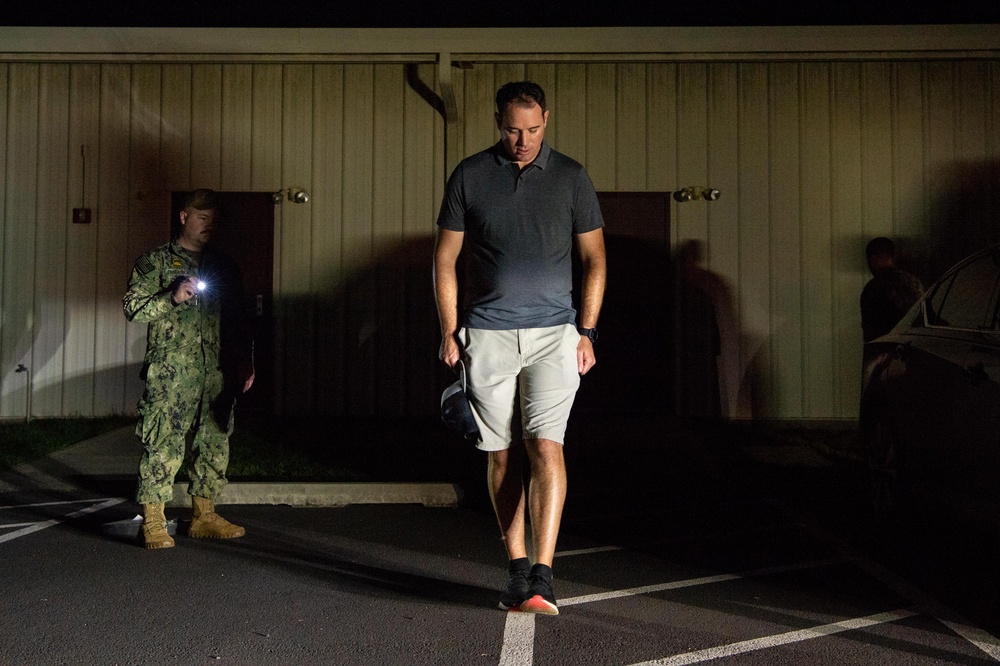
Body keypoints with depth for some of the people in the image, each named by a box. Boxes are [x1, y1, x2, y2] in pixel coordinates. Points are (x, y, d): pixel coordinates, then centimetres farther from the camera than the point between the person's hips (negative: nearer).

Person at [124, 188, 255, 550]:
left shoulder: (224, 266, 18)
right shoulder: (154, 261, 5)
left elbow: (238, 320, 21)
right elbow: (132, 307, -2)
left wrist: (246, 362, 14)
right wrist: (172, 298, -15)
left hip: (216, 373, 5)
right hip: (170, 374, -5)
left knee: (214, 443, 8)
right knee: (163, 445, -7)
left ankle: (204, 516, 18)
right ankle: (153, 523, 1)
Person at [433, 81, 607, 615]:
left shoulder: (570, 177, 6)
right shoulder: (469, 176, 5)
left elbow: (594, 258, 8)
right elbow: (445, 259, 8)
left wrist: (587, 331, -1)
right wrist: (449, 332, 2)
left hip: (553, 333, -1)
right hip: (486, 335, 1)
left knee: (546, 446, -12)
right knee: (501, 453, 5)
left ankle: (542, 575, -10)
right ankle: (516, 568, 17)